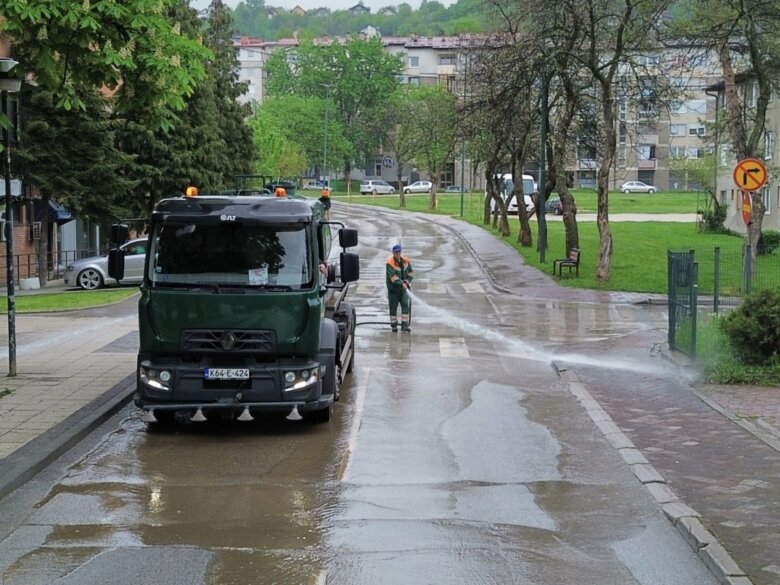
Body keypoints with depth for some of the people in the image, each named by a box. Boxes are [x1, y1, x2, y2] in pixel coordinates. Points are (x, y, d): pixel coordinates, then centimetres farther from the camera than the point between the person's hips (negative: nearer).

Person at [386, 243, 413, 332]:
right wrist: (401, 284, -30)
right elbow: (393, 276, -23)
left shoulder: (405, 261, 3)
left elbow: (411, 272, 11)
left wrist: (406, 282, -6)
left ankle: (404, 325, -3)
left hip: (403, 288, 4)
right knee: (393, 307, 6)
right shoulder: (390, 263, -15)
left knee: (406, 305, -5)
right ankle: (394, 325, 17)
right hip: (393, 289, -4)